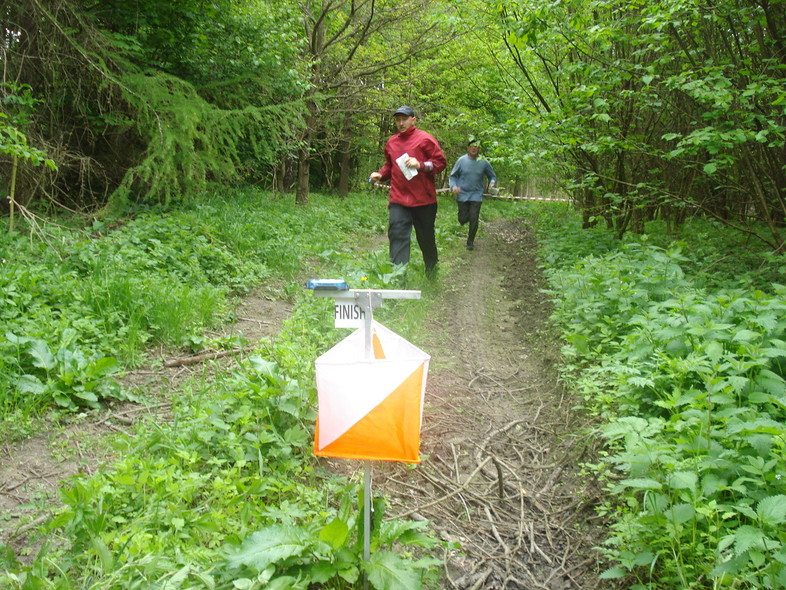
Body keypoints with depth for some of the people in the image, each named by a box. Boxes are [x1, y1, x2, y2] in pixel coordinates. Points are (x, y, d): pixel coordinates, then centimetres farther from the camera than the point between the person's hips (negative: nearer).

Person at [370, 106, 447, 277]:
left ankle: (432, 270, 36)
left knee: (426, 237, 12)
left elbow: (441, 162, -5)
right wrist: (380, 174, 6)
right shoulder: (391, 142, 12)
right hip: (398, 200, 3)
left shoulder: (425, 139, -3)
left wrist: (420, 165, -18)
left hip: (423, 199, -3)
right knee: (397, 236, -10)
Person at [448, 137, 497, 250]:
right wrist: (453, 187, -16)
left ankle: (470, 242, 13)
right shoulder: (461, 160, -4)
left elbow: (492, 176, 13)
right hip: (462, 195, 0)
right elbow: (452, 176, 3)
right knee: (462, 220, 2)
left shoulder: (484, 162, -1)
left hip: (476, 195, 0)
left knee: (474, 220, -5)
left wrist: (492, 183, -9)